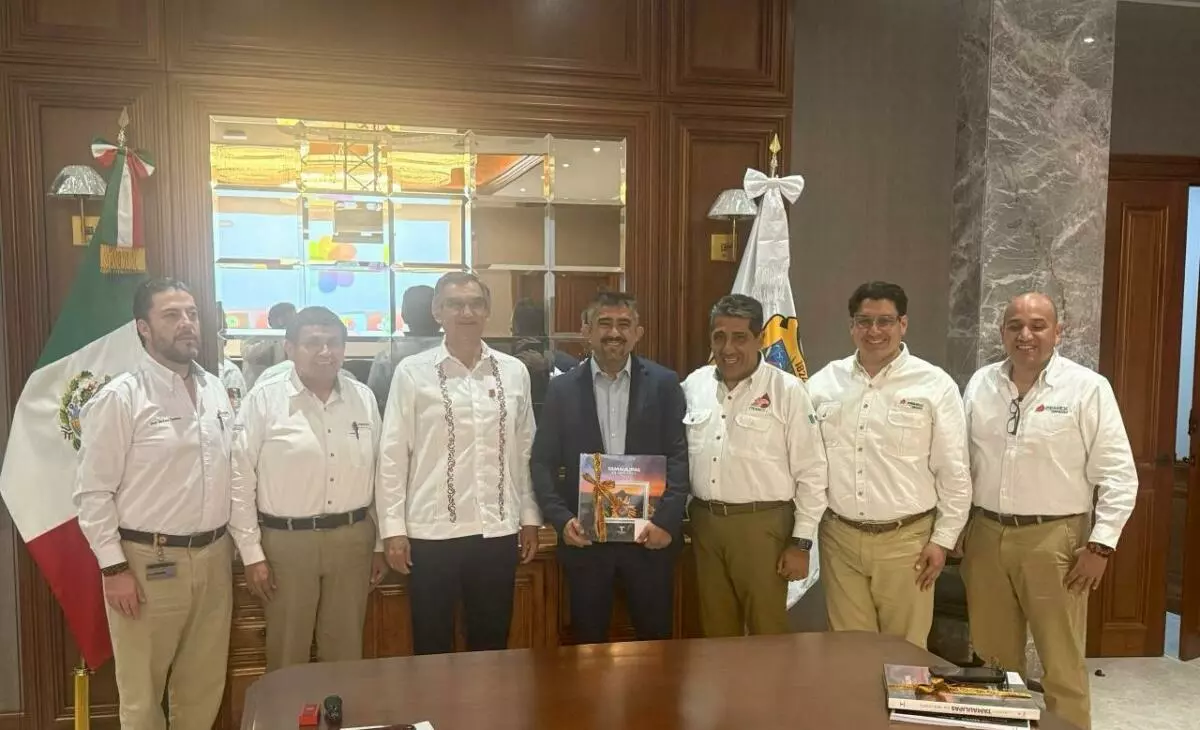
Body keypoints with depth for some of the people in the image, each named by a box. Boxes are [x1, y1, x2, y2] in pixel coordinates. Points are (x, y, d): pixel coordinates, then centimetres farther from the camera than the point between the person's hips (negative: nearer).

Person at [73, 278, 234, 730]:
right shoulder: (119, 398, -11)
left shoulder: (216, 390, 7)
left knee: (204, 685, 16)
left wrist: (232, 545, 12)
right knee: (143, 693, 10)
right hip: (148, 562, -5)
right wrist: (113, 567, -13)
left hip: (213, 557, 5)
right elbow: (93, 491, -11)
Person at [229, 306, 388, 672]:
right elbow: (240, 480, -5)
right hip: (286, 541, -3)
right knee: (288, 654, 11)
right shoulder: (264, 400, -6)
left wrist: (380, 544, 10)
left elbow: (378, 474, 9)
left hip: (352, 539, 3)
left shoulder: (364, 398, 4)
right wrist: (252, 553, -6)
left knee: (346, 652, 15)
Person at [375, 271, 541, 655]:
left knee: (492, 645, 14)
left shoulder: (514, 371, 4)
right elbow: (392, 454, -2)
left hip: (498, 530, 2)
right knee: (433, 649, 11)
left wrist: (530, 516, 10)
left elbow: (525, 450, 10)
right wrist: (393, 527, -5)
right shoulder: (412, 372, -4)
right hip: (431, 531, -2)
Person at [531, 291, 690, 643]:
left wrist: (666, 520, -13)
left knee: (655, 638, 11)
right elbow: (542, 462, 2)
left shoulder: (664, 383, 1)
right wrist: (561, 519, -10)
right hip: (583, 536, 1)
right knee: (588, 644, 11)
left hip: (650, 533, 0)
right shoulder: (562, 388, 2)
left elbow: (679, 456, -3)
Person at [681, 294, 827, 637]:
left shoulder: (787, 390, -7)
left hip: (762, 525, -4)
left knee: (767, 632, 5)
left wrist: (801, 542, -8)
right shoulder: (694, 385, 5)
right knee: (716, 631, 15)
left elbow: (811, 473, -6)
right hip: (703, 522, 4)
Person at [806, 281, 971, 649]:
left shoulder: (935, 385, -5)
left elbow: (954, 472, -2)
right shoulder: (824, 382, 3)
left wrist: (942, 539, -3)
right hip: (839, 537, 2)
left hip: (906, 539, -2)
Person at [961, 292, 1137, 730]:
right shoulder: (981, 383, 6)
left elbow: (1118, 476, -7)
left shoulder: (1087, 388, -7)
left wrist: (1101, 544, -11)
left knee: (1062, 665, 5)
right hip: (985, 535, 4)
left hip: (1054, 540, -4)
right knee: (993, 658, 15)